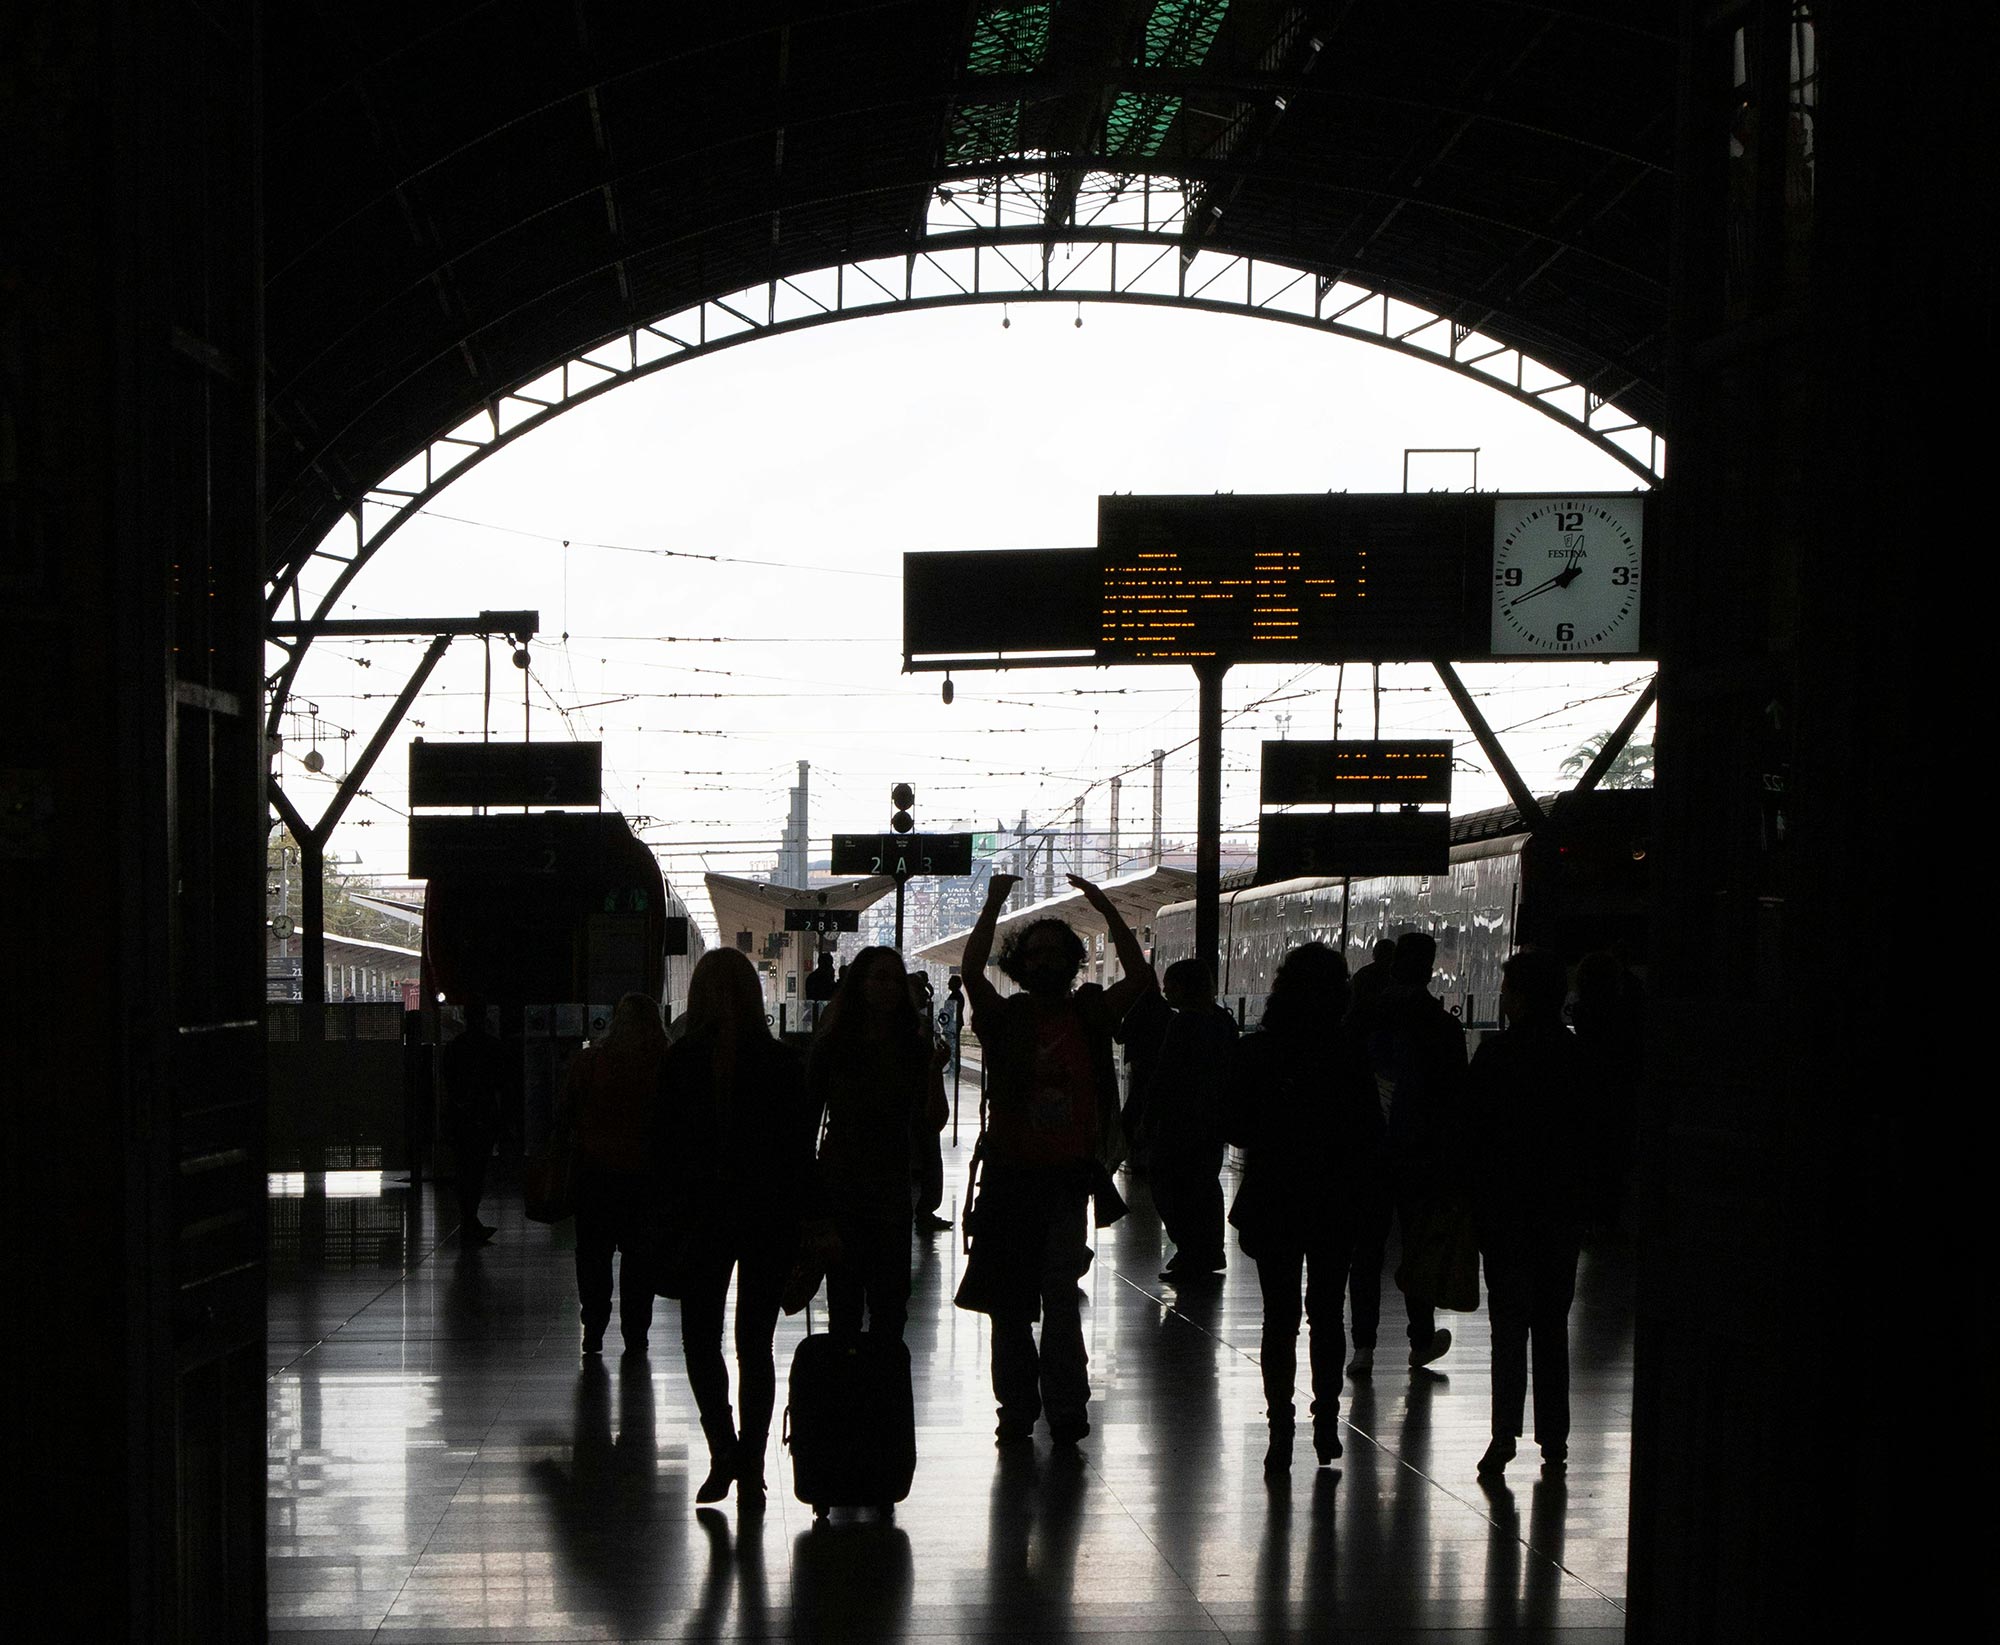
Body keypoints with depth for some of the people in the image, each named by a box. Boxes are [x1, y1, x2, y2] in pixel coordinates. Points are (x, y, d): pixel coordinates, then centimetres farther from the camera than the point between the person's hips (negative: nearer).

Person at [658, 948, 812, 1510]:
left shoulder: (679, 1061, -7)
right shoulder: (781, 1062, -5)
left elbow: (664, 1147, -4)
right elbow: (801, 1148, -2)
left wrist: (671, 1213, 4)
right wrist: (799, 1217, 5)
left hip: (703, 1216, -1)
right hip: (770, 1216, 1)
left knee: (700, 1337, 12)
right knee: (756, 1343, 9)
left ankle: (723, 1447, -2)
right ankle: (750, 1468, 9)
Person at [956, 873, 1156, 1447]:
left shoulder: (1089, 1015, 6)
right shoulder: (1004, 1018, 4)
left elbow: (1141, 980, -6)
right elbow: (971, 974, -13)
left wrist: (1107, 910, -9)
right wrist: (993, 906, -15)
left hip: (1067, 1177, -1)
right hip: (1009, 1173, 1)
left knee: (1061, 1295, -8)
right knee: (1008, 1301, 7)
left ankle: (1066, 1408, -6)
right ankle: (1016, 1407, 16)